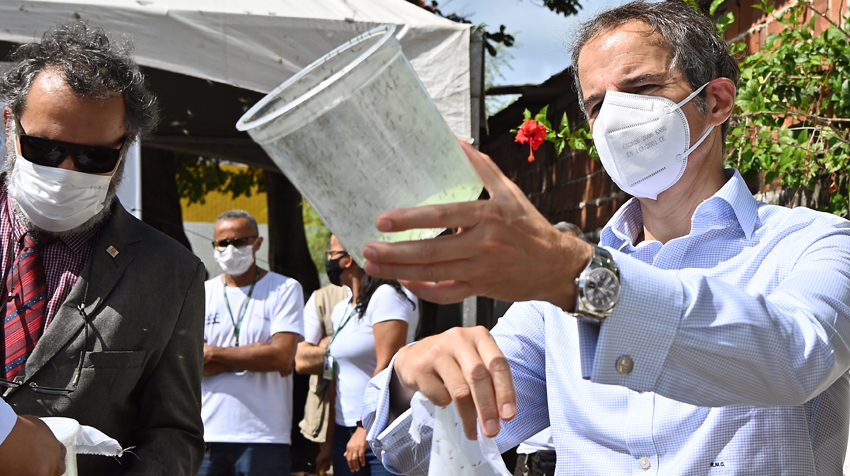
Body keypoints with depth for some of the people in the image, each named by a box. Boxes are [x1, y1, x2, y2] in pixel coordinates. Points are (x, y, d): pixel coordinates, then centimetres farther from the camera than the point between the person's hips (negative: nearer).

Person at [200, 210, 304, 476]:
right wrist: (256, 356, -6)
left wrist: (215, 353, -4)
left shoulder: (284, 289, 4)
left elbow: (282, 356, -9)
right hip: (207, 435, 3)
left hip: (263, 437, -2)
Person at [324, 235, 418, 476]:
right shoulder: (341, 309, 16)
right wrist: (329, 438, 14)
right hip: (345, 432, 8)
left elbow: (387, 368, -16)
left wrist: (365, 428, -18)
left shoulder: (387, 296, -9)